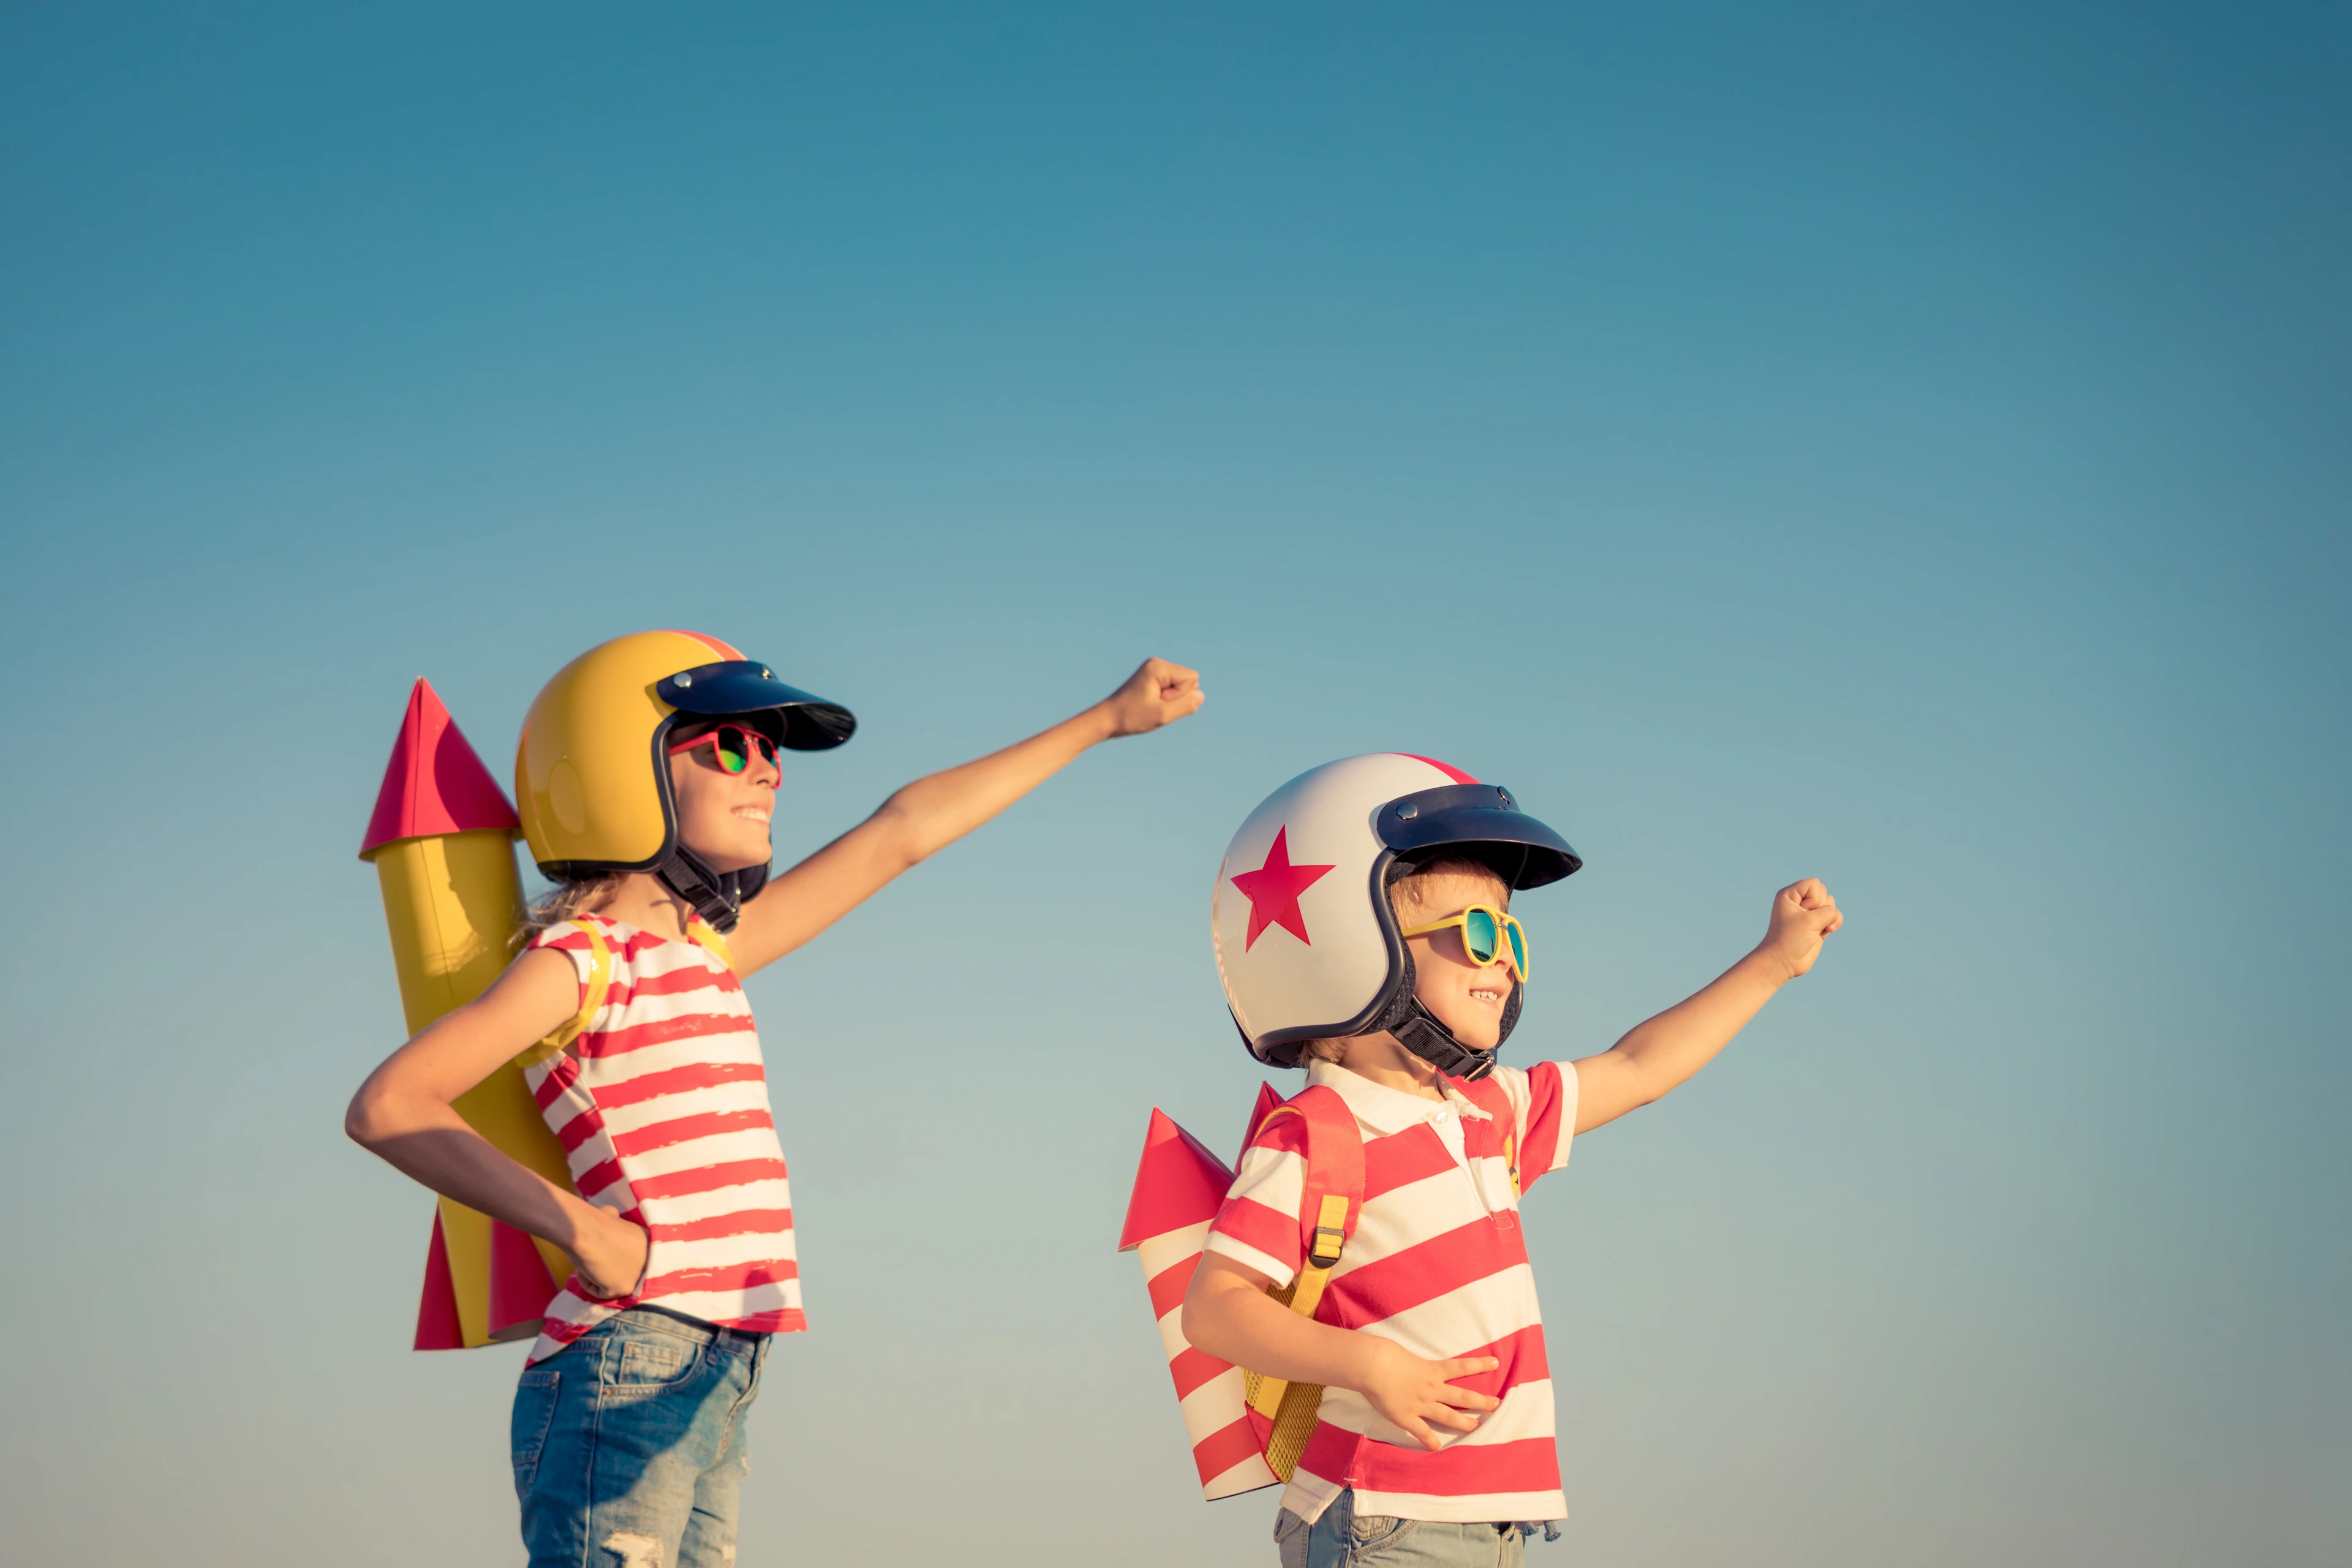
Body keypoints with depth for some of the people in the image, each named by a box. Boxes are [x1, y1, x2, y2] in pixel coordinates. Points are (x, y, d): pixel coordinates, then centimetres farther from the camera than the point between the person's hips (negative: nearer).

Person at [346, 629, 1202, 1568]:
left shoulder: (705, 950, 18)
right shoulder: (583, 960, -5)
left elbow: (900, 832, 25)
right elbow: (386, 1107, -15)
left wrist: (1105, 720, 33)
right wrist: (575, 1226, -17)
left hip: (714, 1391, 8)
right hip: (623, 1382, -8)